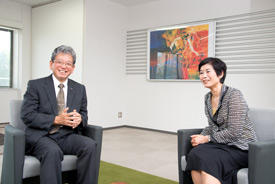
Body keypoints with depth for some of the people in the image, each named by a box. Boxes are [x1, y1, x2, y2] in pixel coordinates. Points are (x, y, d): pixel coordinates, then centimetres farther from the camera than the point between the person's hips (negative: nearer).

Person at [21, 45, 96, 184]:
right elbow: (27, 116, -6)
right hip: (41, 136, -3)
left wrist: (79, 119, -9)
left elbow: (84, 114, 17)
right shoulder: (35, 85, 2)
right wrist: (56, 120, -18)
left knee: (90, 145, -25)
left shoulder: (80, 89, 13)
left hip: (67, 136, 4)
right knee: (53, 152, -35)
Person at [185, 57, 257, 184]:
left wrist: (207, 139, -14)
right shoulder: (208, 98, 8)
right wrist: (200, 137, -1)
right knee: (194, 155, -23)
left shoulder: (234, 95, -16)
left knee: (207, 160, -31)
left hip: (241, 148, -6)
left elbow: (234, 132, -19)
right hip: (221, 144, 6)